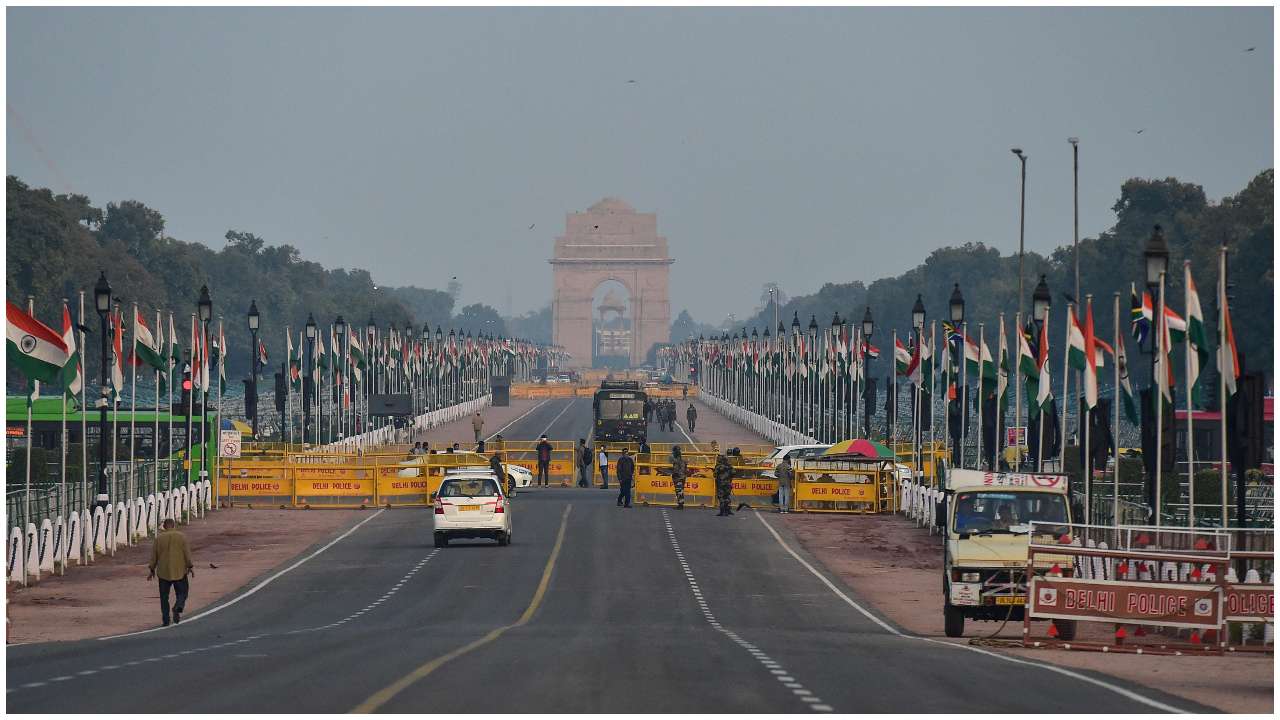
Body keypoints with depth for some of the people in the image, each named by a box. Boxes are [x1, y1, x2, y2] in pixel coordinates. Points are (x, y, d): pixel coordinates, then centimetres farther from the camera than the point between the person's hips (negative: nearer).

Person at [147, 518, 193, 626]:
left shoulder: (158, 538, 0)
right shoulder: (181, 537, -3)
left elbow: (154, 556, 3)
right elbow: (187, 553, -4)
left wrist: (152, 570, 12)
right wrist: (190, 566, 6)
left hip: (164, 572, 1)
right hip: (179, 571, -1)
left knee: (164, 596, 9)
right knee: (182, 593, 9)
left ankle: (165, 619, 3)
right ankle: (178, 608, -20)